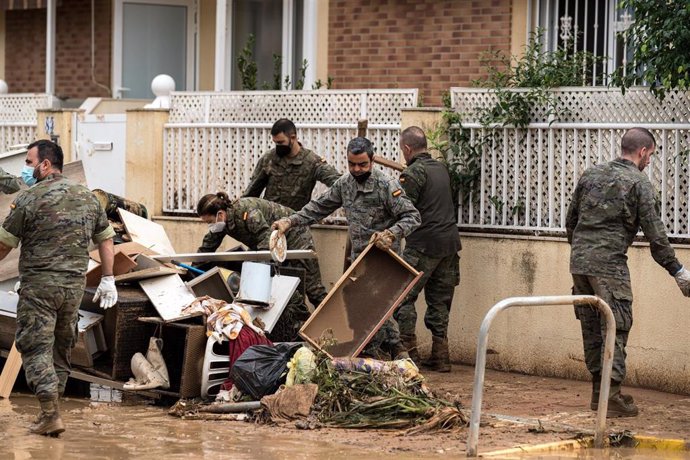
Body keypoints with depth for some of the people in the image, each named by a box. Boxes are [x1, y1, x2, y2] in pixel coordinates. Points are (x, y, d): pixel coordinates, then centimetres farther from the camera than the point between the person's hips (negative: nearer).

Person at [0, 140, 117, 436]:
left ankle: (50, 415, -12)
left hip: (39, 284, -6)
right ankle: (52, 408, 19)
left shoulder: (29, 199, -8)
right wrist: (108, 280, 21)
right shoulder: (87, 198, 10)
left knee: (36, 347, -3)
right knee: (62, 346, 14)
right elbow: (105, 239, 15)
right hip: (75, 285, 6)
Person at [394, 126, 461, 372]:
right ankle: (440, 356, 10)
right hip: (449, 241, 8)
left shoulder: (413, 173, -9)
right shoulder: (441, 168, 14)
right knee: (440, 300, 11)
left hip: (424, 244, -8)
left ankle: (409, 352, -7)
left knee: (403, 296, -1)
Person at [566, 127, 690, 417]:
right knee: (615, 328, -3)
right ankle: (611, 395, -8)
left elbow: (570, 220, 19)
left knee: (591, 328, 13)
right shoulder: (639, 184, -5)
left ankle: (599, 392, 20)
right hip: (609, 264, -7)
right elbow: (655, 234, -8)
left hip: (579, 262, 7)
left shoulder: (591, 175, 13)